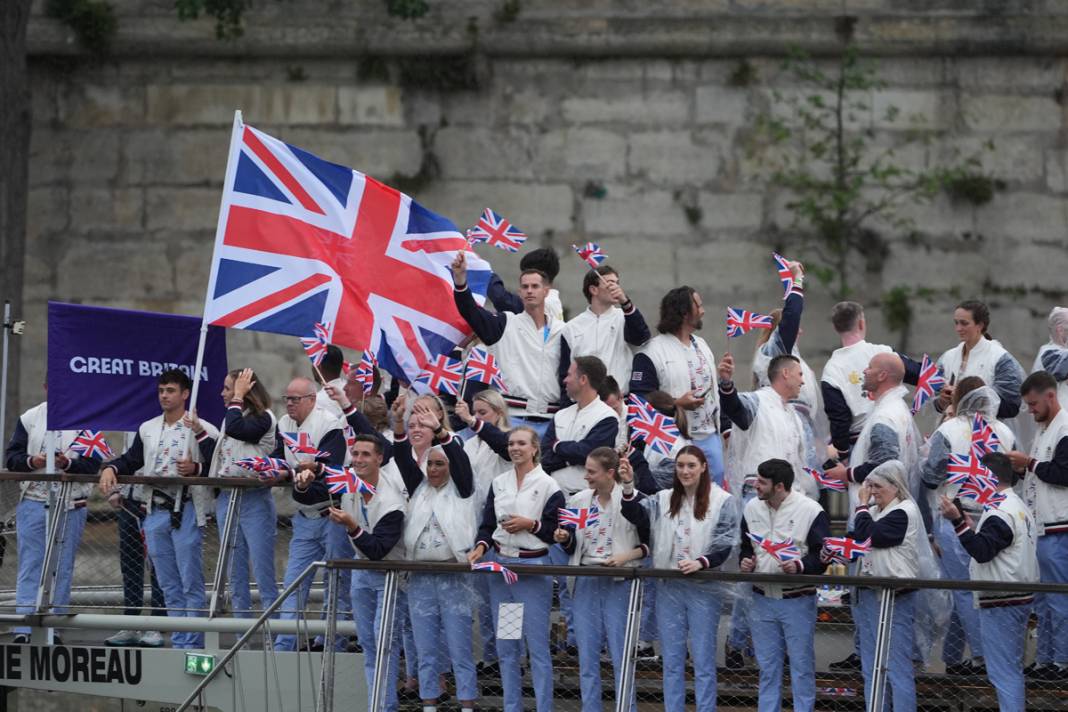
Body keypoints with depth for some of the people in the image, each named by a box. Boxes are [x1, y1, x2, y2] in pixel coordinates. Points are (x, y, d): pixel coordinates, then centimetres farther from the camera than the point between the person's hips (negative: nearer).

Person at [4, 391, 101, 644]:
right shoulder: (30, 418, 9)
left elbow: (93, 464, -3)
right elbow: (11, 457, 7)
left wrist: (68, 464, -20)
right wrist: (32, 462, -12)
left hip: (70, 506, -1)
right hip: (33, 502, 1)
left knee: (62, 569, 4)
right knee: (30, 566, -3)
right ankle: (24, 630, -6)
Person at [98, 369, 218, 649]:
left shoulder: (202, 430, -4)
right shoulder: (148, 429, 14)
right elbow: (131, 460, 19)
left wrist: (196, 469, -20)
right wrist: (111, 468, 0)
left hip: (186, 511, -6)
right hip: (156, 511, 6)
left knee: (191, 581, -5)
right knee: (168, 584, 10)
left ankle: (192, 643, -2)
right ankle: (178, 641, 16)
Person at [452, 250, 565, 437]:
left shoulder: (562, 332, 9)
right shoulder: (506, 325, 5)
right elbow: (470, 310, -7)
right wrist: (460, 278, -22)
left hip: (550, 421, 2)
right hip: (513, 416, -2)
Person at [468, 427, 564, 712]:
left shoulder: (548, 485, -3)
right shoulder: (498, 483, 11)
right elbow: (487, 524, 12)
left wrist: (530, 524, -15)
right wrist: (481, 546, -6)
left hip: (533, 567, -5)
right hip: (500, 565, 5)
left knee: (537, 646, -5)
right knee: (505, 646, 8)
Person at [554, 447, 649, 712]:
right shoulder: (579, 501, 7)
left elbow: (650, 543, -2)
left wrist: (627, 556, -16)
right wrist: (564, 539, -4)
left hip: (620, 584, -5)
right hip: (586, 582, 5)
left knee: (621, 657, -2)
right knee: (587, 657, 6)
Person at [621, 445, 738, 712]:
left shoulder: (723, 502, -3)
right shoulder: (664, 499, 9)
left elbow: (725, 546, -6)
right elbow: (637, 515, -5)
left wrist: (701, 562, -22)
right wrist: (628, 488, -20)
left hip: (704, 590, -4)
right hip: (669, 588, 4)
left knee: (703, 661, 2)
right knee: (672, 660, 9)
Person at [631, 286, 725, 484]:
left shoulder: (702, 345, 16)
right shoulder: (651, 352, -10)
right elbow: (639, 399, -14)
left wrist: (721, 426, 19)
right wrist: (677, 404, -21)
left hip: (709, 437, 7)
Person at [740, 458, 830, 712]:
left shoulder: (810, 510, -10)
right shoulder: (752, 508, 6)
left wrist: (800, 566, -24)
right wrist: (745, 560, -3)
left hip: (797, 600, -5)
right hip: (762, 599, 5)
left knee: (801, 665, 2)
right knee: (767, 666, 12)